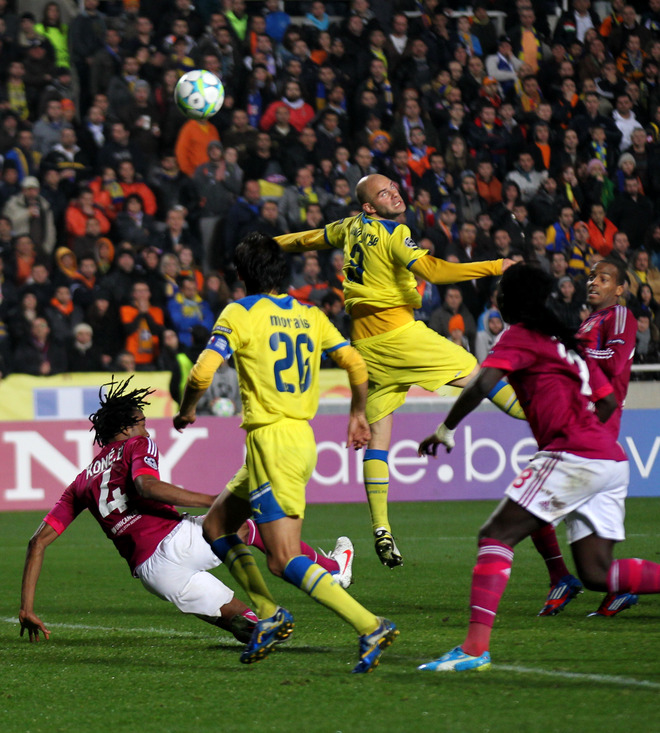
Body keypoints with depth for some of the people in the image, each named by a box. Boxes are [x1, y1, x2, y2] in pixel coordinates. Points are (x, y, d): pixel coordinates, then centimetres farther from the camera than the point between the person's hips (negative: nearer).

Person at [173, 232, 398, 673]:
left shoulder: (240, 314, -6)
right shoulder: (309, 315, 12)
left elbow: (202, 374, -15)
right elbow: (356, 363, 11)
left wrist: (187, 411, 5)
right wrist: (359, 415, 26)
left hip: (272, 442, -8)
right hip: (302, 439, 8)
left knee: (285, 561, -10)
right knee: (216, 525, 21)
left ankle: (371, 627, -19)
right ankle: (270, 616, 16)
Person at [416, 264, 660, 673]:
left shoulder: (520, 336, 2)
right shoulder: (565, 341, 26)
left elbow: (484, 383, -13)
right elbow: (608, 401, 27)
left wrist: (447, 428, -3)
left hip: (574, 456, -8)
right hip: (611, 459, 8)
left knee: (497, 535, -9)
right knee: (596, 573, 8)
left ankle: (476, 646, -20)